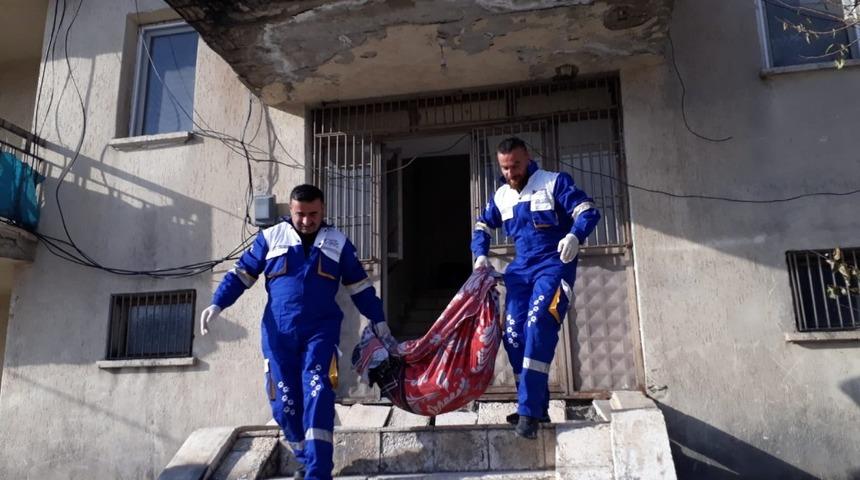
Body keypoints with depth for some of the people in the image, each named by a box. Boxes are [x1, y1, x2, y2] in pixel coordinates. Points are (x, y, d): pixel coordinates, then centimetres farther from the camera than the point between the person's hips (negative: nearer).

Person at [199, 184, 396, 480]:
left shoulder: (338, 242, 9)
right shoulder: (270, 237, 6)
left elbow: (360, 286, 14)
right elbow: (242, 273, 11)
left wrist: (380, 324, 13)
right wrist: (217, 304, -1)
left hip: (320, 331, -1)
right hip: (278, 333, 1)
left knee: (317, 397, -14)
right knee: (284, 403, 4)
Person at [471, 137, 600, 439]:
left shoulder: (554, 183, -4)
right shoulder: (501, 196, 13)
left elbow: (588, 212, -12)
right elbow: (482, 226, 26)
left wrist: (575, 235, -33)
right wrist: (480, 254, 7)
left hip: (553, 265, -6)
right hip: (521, 269, 6)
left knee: (538, 327, -23)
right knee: (513, 335, -2)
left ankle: (529, 411, -23)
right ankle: (538, 407, 9)